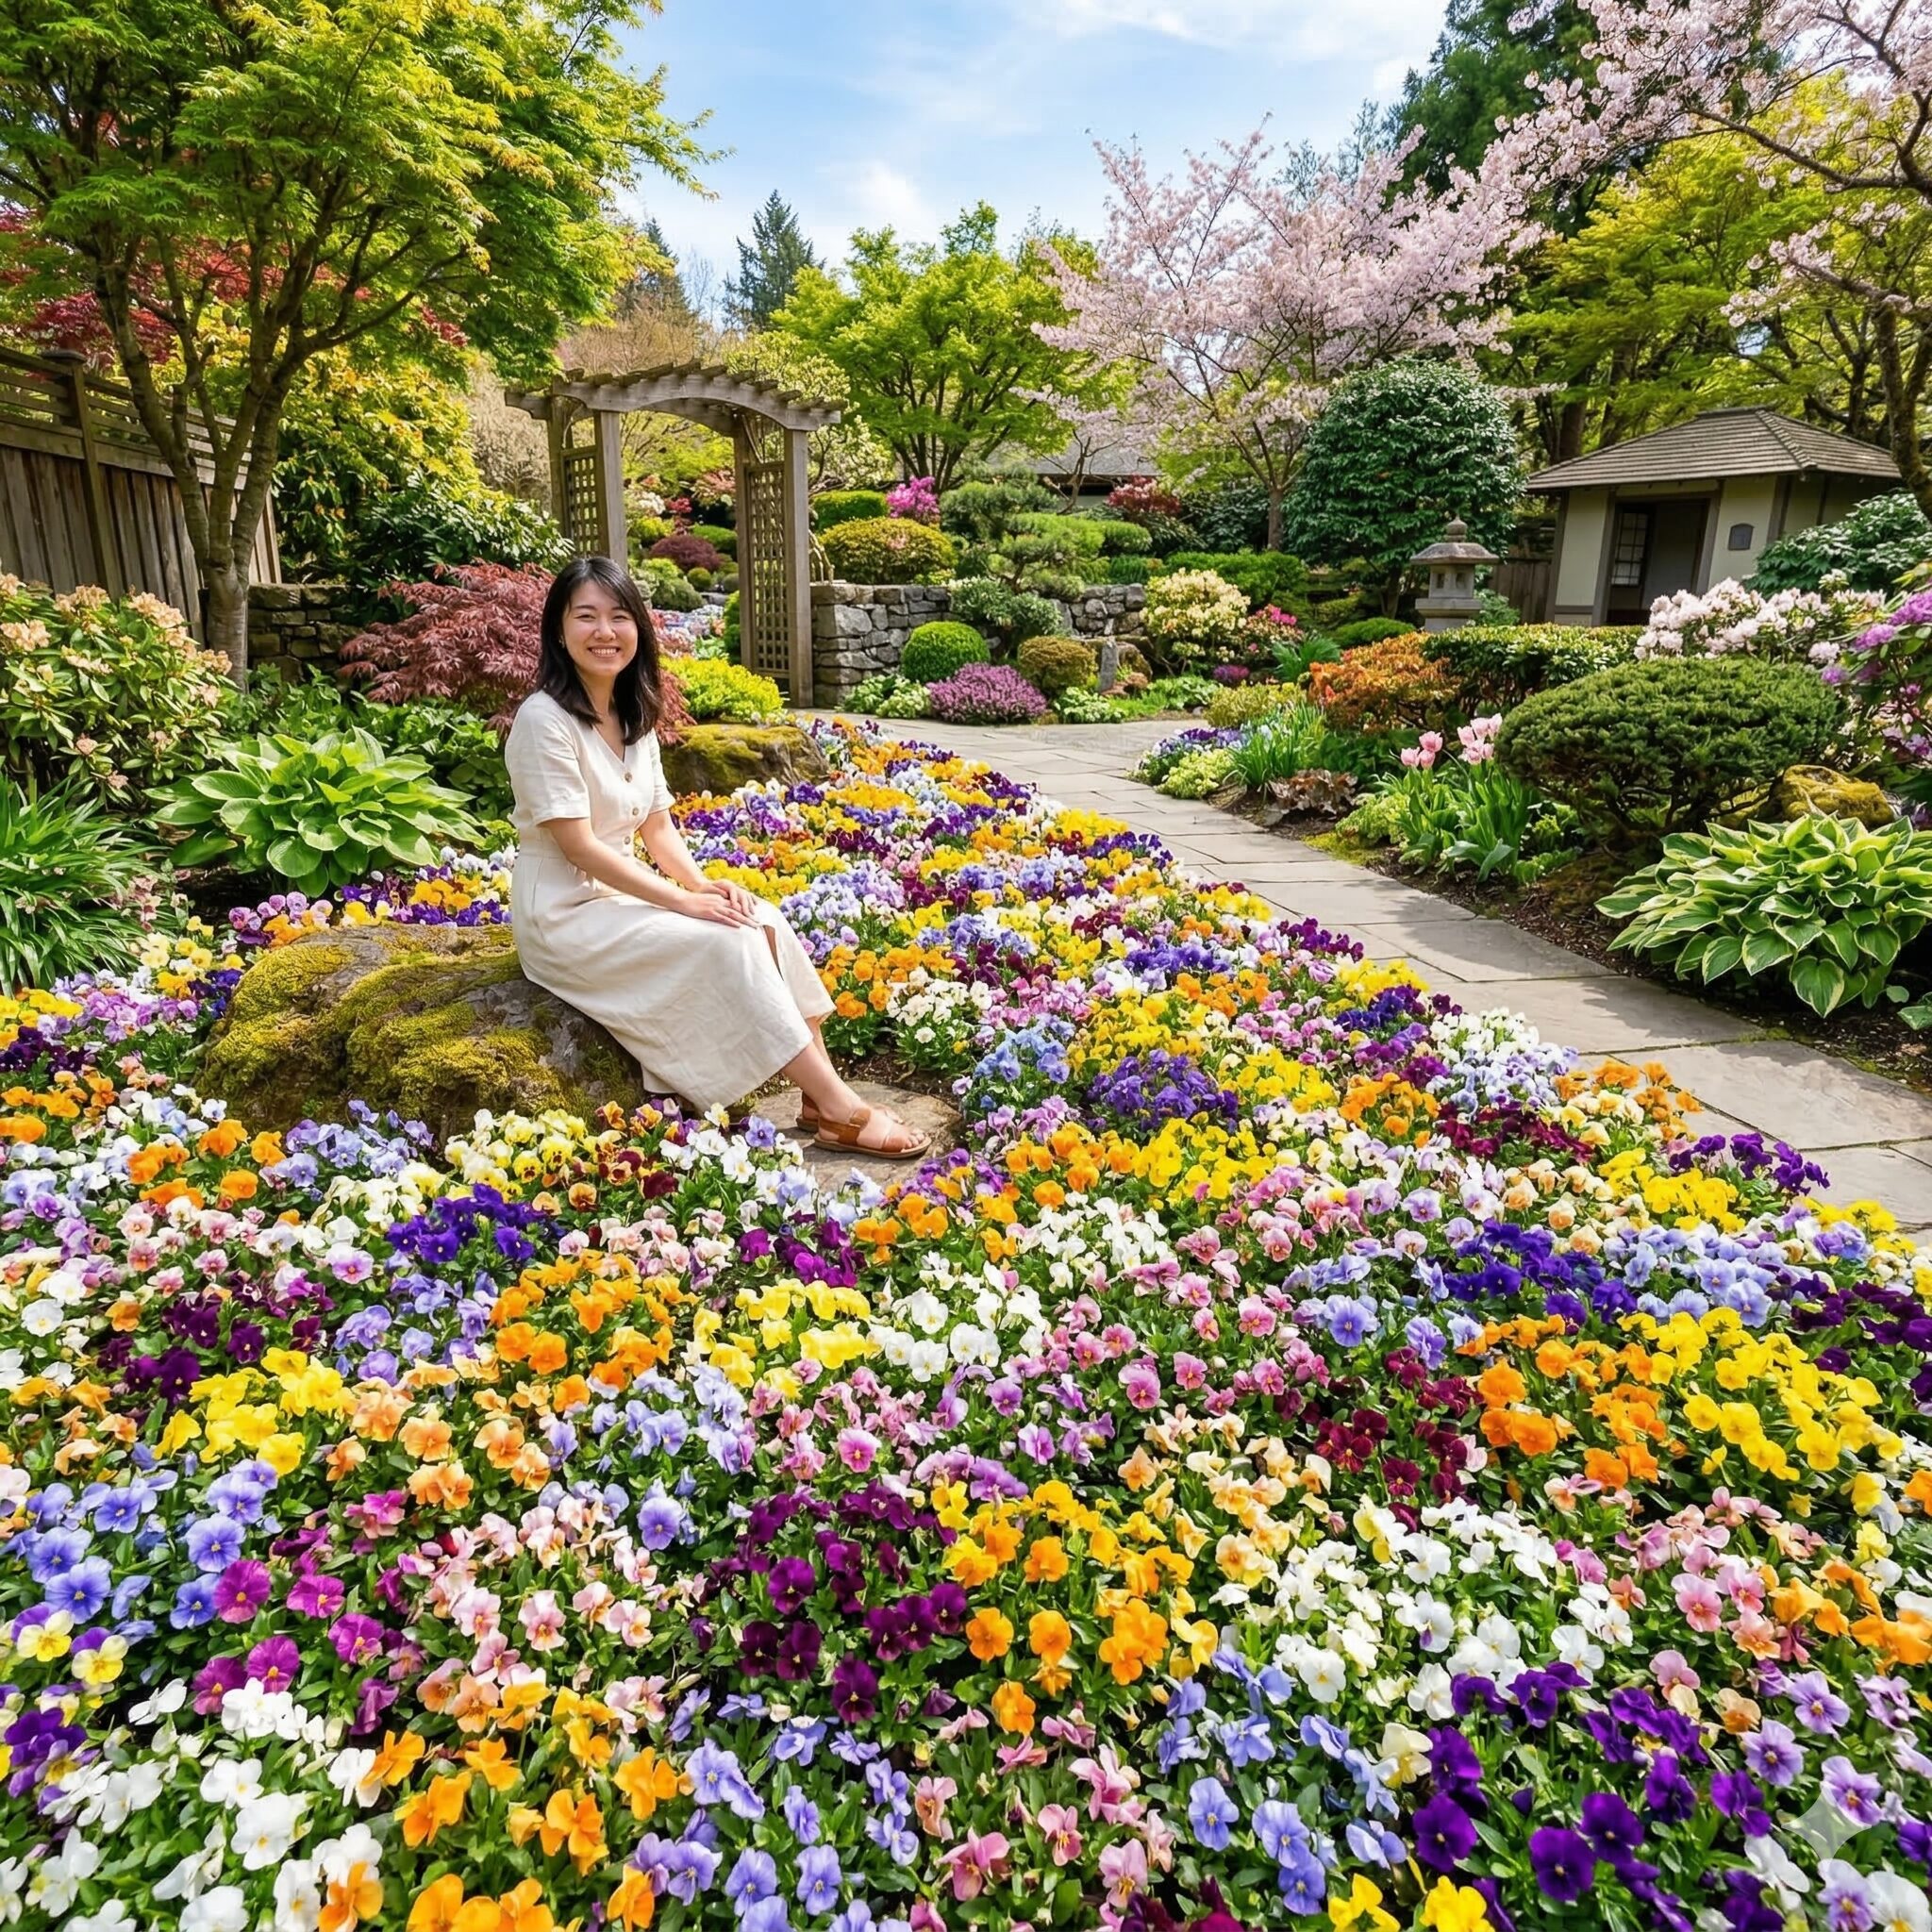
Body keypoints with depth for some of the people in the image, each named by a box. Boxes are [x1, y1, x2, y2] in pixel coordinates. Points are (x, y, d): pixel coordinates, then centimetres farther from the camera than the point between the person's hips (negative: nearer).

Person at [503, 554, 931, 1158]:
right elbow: (578, 845, -21)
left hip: (619, 893, 7)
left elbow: (658, 827, 8)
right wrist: (683, 899, -22)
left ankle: (819, 1097, -11)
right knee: (727, 942, -23)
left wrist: (704, 884, -10)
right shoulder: (544, 718, -17)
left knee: (765, 921, -12)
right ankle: (840, 1110, -16)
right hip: (564, 914, -7)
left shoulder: (635, 717, 8)